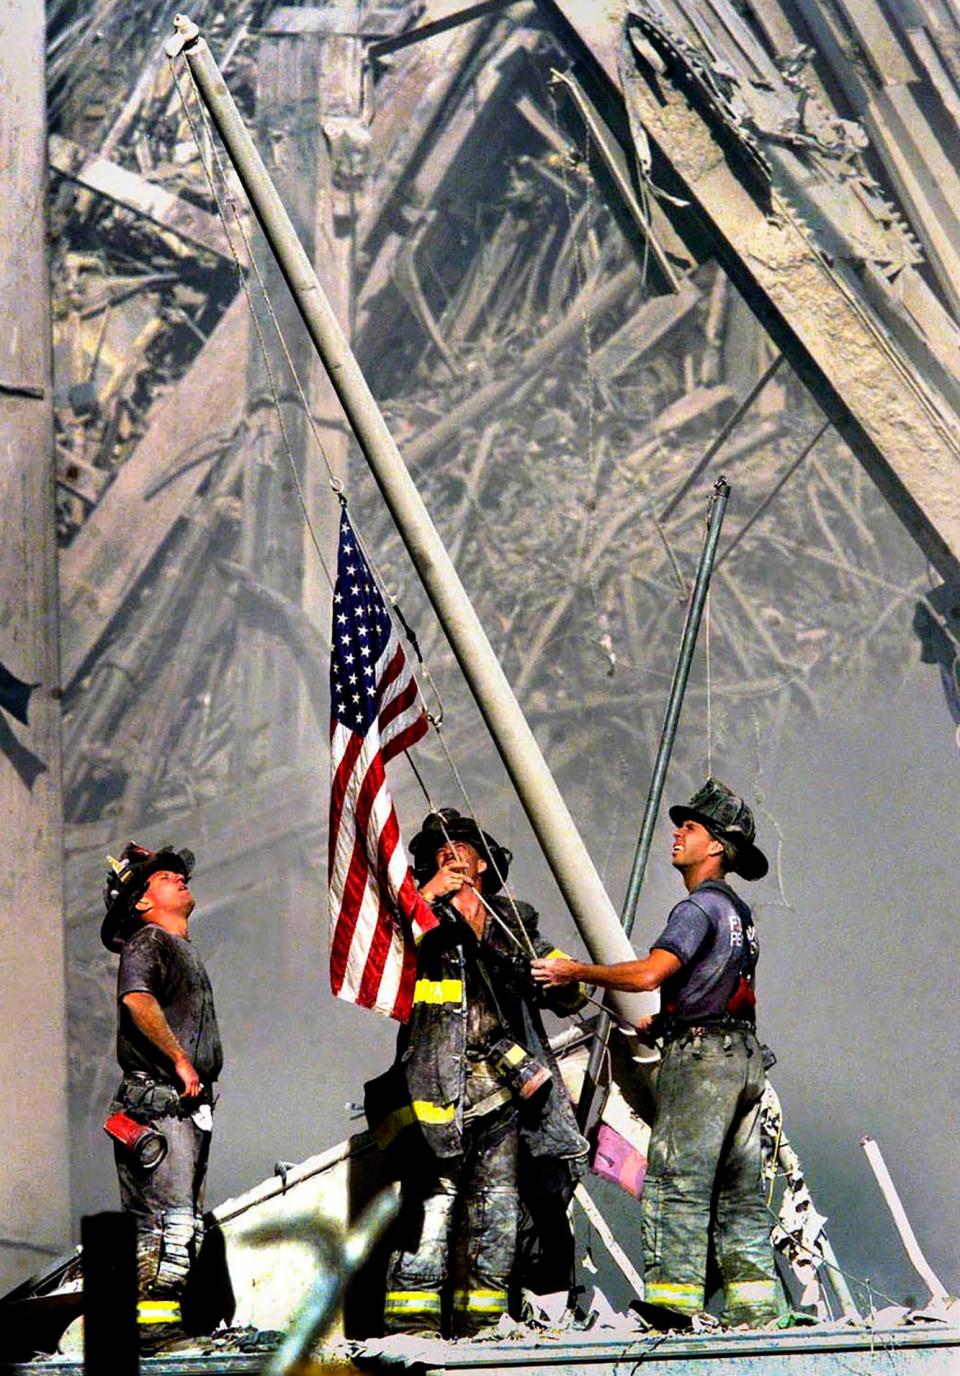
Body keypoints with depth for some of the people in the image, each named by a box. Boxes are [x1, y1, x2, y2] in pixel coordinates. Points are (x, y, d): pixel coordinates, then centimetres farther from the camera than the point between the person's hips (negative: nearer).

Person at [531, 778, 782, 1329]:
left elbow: (648, 973, -23)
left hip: (700, 1057, -9)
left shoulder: (699, 907, -10)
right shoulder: (739, 912, 20)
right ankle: (756, 1310, 6)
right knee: (738, 1193, 8)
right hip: (745, 1056, 9)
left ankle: (670, 1303, -16)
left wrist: (576, 971, -14)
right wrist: (665, 1022, 30)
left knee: (676, 1182, -10)